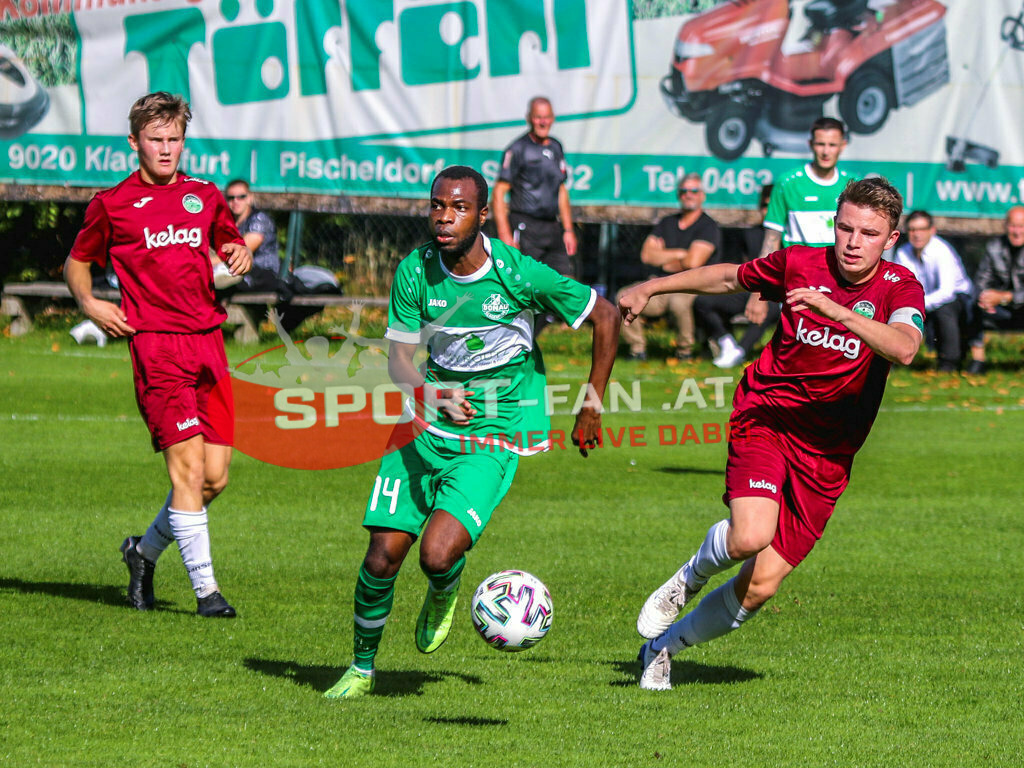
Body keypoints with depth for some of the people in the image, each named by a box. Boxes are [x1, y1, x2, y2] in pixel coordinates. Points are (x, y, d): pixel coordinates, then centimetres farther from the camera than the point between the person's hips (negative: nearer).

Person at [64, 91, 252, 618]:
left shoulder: (205, 196, 14)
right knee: (186, 465, -14)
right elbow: (77, 261, 17)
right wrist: (89, 304, -2)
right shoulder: (112, 205, 5)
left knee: (215, 477, 2)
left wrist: (241, 256, 5)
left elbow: (230, 246, 29)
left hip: (208, 342, 5)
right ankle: (205, 588, -12)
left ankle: (144, 551, 26)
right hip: (155, 343, -5)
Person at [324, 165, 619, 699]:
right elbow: (399, 359, -6)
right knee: (382, 556, -4)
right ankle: (362, 666, 21)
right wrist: (430, 395, -28)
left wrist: (593, 405, 2)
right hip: (424, 430, 3)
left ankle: (443, 593, 17)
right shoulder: (415, 271, -7)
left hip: (494, 436, -3)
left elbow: (605, 316, -3)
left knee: (438, 555, -22)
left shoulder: (518, 274, -16)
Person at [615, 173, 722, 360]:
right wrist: (679, 254, -3)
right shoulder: (667, 223, 18)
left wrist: (664, 258, 3)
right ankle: (637, 349, -11)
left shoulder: (708, 227, -1)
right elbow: (647, 255, 6)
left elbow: (693, 262, -14)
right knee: (625, 297, -21)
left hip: (691, 287, -5)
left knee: (678, 301, -40)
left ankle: (685, 350, -16)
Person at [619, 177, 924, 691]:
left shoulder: (900, 288, -7)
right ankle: (693, 575, 7)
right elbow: (730, 277, 17)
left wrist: (835, 310, -39)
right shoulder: (799, 263, -2)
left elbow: (904, 348, -29)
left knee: (760, 586, -2)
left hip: (826, 451, 1)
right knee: (751, 536, -29)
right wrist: (650, 288, 21)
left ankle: (663, 646, 23)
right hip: (764, 417, -1)